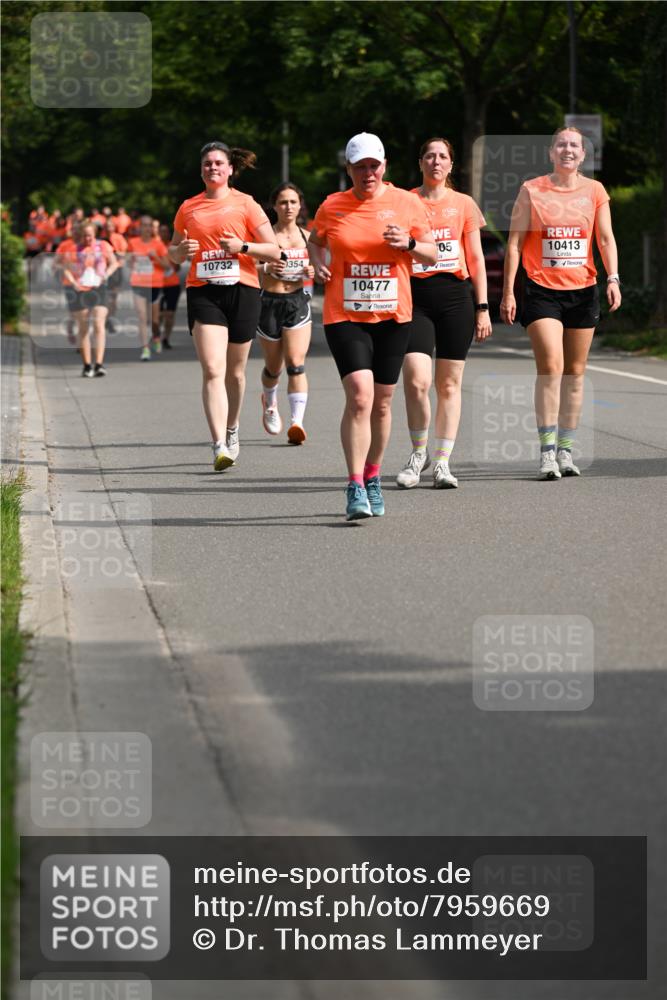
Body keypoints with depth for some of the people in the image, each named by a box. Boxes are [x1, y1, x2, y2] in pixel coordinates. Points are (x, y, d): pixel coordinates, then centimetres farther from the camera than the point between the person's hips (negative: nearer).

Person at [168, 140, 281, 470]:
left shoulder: (245, 204, 3)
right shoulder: (189, 208, 11)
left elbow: (274, 251, 2)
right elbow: (173, 253, 21)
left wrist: (242, 246, -14)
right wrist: (181, 251, -2)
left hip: (241, 290, 0)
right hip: (203, 292, 0)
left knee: (235, 371, 11)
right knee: (212, 370, -14)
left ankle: (232, 429, 37)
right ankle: (219, 446, -20)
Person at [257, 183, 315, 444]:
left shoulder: (307, 237, 7)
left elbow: (316, 268, 19)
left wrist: (313, 272, -5)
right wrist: (267, 268, -27)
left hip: (298, 302, 1)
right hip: (270, 302, -1)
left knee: (296, 364, -14)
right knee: (273, 366, 13)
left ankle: (297, 423, -22)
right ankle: (269, 403, 45)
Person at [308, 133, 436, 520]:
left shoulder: (407, 203, 2)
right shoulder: (332, 207, 2)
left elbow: (432, 255, 8)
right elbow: (315, 241, 22)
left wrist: (409, 244, -13)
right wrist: (318, 263, 1)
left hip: (393, 316, 2)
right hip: (344, 316, -2)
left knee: (382, 402, 9)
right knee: (359, 395, -17)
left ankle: (372, 478, 28)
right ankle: (355, 488, -17)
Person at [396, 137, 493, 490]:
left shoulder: (463, 204, 9)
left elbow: (476, 258, 10)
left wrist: (482, 306, 5)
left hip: (456, 296, 1)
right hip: (415, 296, -1)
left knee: (449, 384, 2)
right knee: (416, 379, -14)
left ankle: (442, 462, 7)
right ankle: (418, 452, 7)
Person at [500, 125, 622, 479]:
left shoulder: (595, 191, 7)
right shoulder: (531, 191, 0)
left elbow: (606, 238, 5)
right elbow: (515, 243, 1)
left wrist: (612, 279, -10)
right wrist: (508, 292, -3)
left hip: (583, 291, 3)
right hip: (542, 290, -3)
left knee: (575, 371, 7)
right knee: (550, 367, -15)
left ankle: (565, 450, 15)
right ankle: (547, 452, -13)